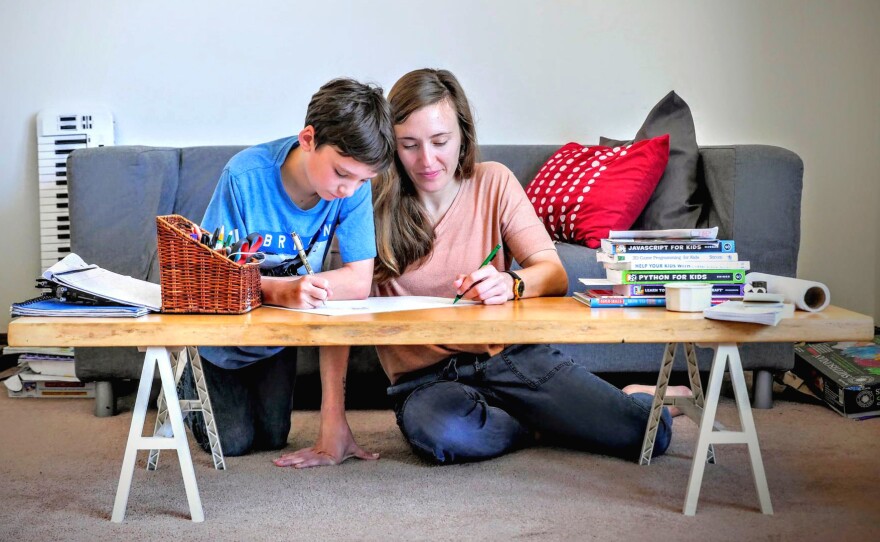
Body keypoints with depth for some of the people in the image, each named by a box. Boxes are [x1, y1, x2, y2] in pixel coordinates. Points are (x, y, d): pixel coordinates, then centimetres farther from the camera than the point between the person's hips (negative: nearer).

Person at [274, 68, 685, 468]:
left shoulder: (493, 183, -1)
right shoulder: (374, 204, -8)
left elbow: (555, 275, -6)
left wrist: (512, 284, -31)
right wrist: (333, 426, -19)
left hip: (512, 355, 1)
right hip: (426, 378, 0)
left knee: (647, 433, -17)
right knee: (442, 432, -37)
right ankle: (545, 423, -4)